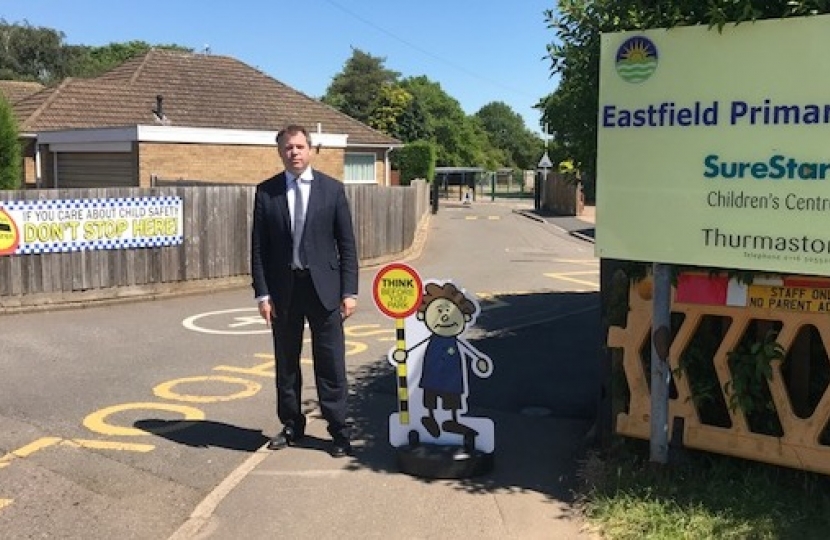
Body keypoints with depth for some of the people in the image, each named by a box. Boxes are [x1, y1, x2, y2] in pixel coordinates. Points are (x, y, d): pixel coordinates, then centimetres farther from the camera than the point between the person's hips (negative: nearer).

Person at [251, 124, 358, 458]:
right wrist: (262, 293, -4)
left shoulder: (332, 189, 1)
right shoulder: (266, 192, 3)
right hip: (283, 289, 2)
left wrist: (349, 291, -5)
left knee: (331, 364, 2)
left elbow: (347, 244, 1)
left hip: (324, 287, -1)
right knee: (286, 364, 11)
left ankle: (338, 431, 13)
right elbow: (258, 247, 3)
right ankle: (291, 426, 26)